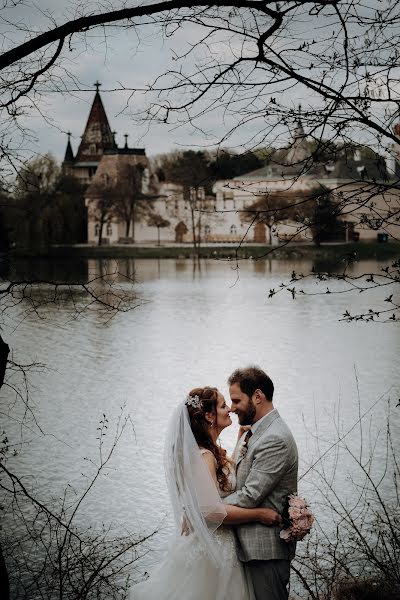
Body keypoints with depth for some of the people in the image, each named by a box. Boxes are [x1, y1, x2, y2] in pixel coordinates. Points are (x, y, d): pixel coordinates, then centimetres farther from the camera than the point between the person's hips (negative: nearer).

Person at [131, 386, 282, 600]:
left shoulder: (213, 452, 9)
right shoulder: (203, 456, -21)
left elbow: (233, 475, 25)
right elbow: (212, 511, -27)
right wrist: (259, 514, -21)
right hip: (209, 548, -10)